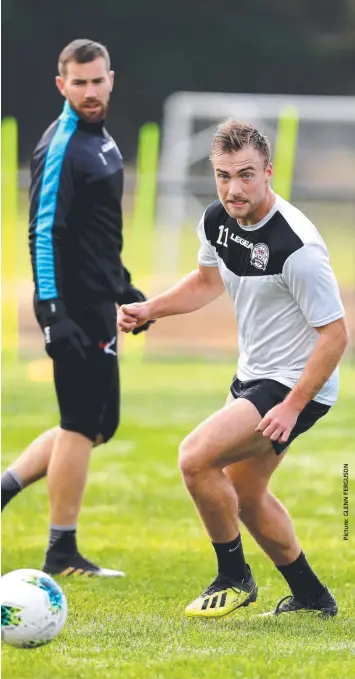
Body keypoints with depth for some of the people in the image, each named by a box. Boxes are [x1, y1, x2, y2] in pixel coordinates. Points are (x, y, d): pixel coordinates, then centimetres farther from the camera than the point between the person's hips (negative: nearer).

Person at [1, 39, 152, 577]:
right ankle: (62, 555, 3)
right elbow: (44, 231, -20)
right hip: (75, 308, -9)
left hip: (98, 304, 9)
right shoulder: (60, 147, -14)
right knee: (83, 426, -4)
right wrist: (51, 309, -25)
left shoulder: (101, 140, 15)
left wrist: (124, 289, 25)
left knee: (97, 423, 14)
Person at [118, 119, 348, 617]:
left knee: (196, 457, -20)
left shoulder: (296, 245, -28)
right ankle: (311, 597, 36)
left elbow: (335, 333, -24)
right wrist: (149, 309, 5)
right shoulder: (217, 220, -4)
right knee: (245, 496, 19)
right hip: (252, 374, 9)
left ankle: (234, 577, -1)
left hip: (296, 385, -9)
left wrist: (292, 406, -26)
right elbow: (208, 280, 19)